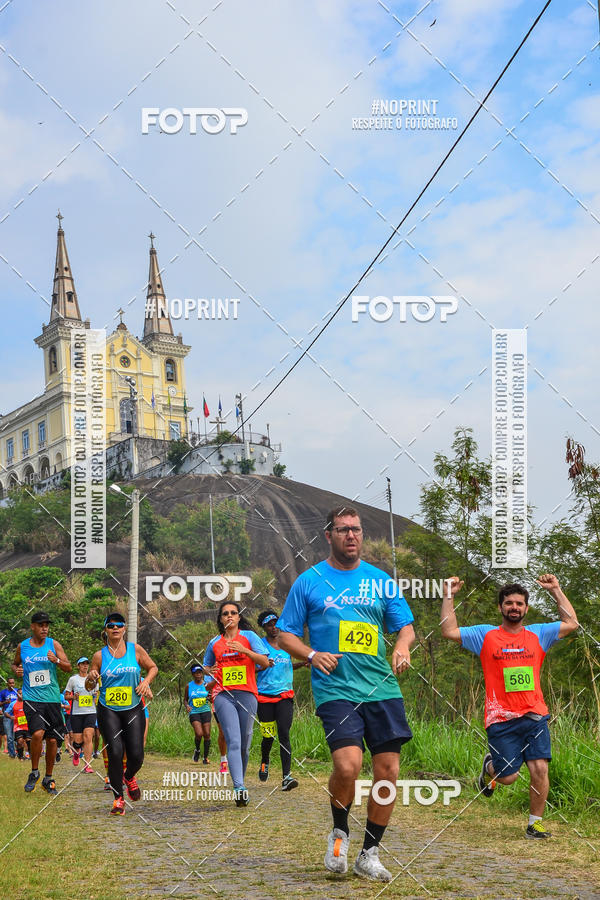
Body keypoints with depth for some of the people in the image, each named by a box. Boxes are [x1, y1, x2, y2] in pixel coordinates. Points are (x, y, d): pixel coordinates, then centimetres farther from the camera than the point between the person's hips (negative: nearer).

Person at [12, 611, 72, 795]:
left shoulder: (53, 644, 4)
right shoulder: (22, 646, 5)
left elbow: (68, 668, 2)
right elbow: (15, 663, 22)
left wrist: (57, 660, -18)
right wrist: (17, 670, -1)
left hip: (52, 698, 2)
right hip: (31, 698, -2)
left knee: (52, 740, 4)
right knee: (38, 733, -22)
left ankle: (48, 779, 21)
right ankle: (34, 773, -1)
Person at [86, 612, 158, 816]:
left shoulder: (135, 650, 4)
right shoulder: (100, 656, 2)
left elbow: (153, 667, 15)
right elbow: (89, 687, 8)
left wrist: (146, 682, -3)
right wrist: (91, 678, -14)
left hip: (133, 709, 1)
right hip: (108, 710, -1)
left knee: (136, 755, -6)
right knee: (115, 753, -13)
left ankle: (129, 777, 31)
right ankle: (118, 799, 0)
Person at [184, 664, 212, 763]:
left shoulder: (206, 685, 5)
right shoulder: (189, 686, 3)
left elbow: (211, 700, 11)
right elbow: (185, 699, 13)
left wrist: (210, 698, -12)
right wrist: (187, 705, -8)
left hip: (205, 711, 2)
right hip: (194, 712, -2)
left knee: (207, 734, -4)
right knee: (199, 733, -19)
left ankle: (205, 757, 11)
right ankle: (197, 750, 11)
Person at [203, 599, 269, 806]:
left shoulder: (249, 636, 7)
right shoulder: (214, 643, 15)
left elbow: (265, 661, -2)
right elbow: (206, 667, 28)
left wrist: (245, 650, -15)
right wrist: (209, 671, 4)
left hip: (247, 694, 0)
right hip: (223, 695, 0)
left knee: (244, 743, 4)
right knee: (234, 742, -16)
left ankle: (239, 784, 20)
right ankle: (239, 788, -28)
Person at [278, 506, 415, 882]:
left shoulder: (380, 580, 12)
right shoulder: (309, 581, 6)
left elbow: (406, 626, 16)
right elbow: (285, 635, 8)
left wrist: (403, 646, -7)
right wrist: (312, 655, -10)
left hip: (382, 689, 3)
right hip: (335, 689, -3)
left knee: (388, 770, 0)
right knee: (348, 764, -22)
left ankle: (369, 854, 18)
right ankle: (339, 831, 8)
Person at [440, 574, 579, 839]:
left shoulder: (538, 634, 10)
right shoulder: (485, 635, 3)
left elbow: (572, 623, 14)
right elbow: (449, 631, -4)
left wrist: (556, 591, 10)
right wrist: (449, 596, -7)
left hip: (535, 717, 2)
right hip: (501, 720, -2)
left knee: (540, 768, -9)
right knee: (507, 776, -2)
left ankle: (535, 823, 8)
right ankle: (490, 765, 35)